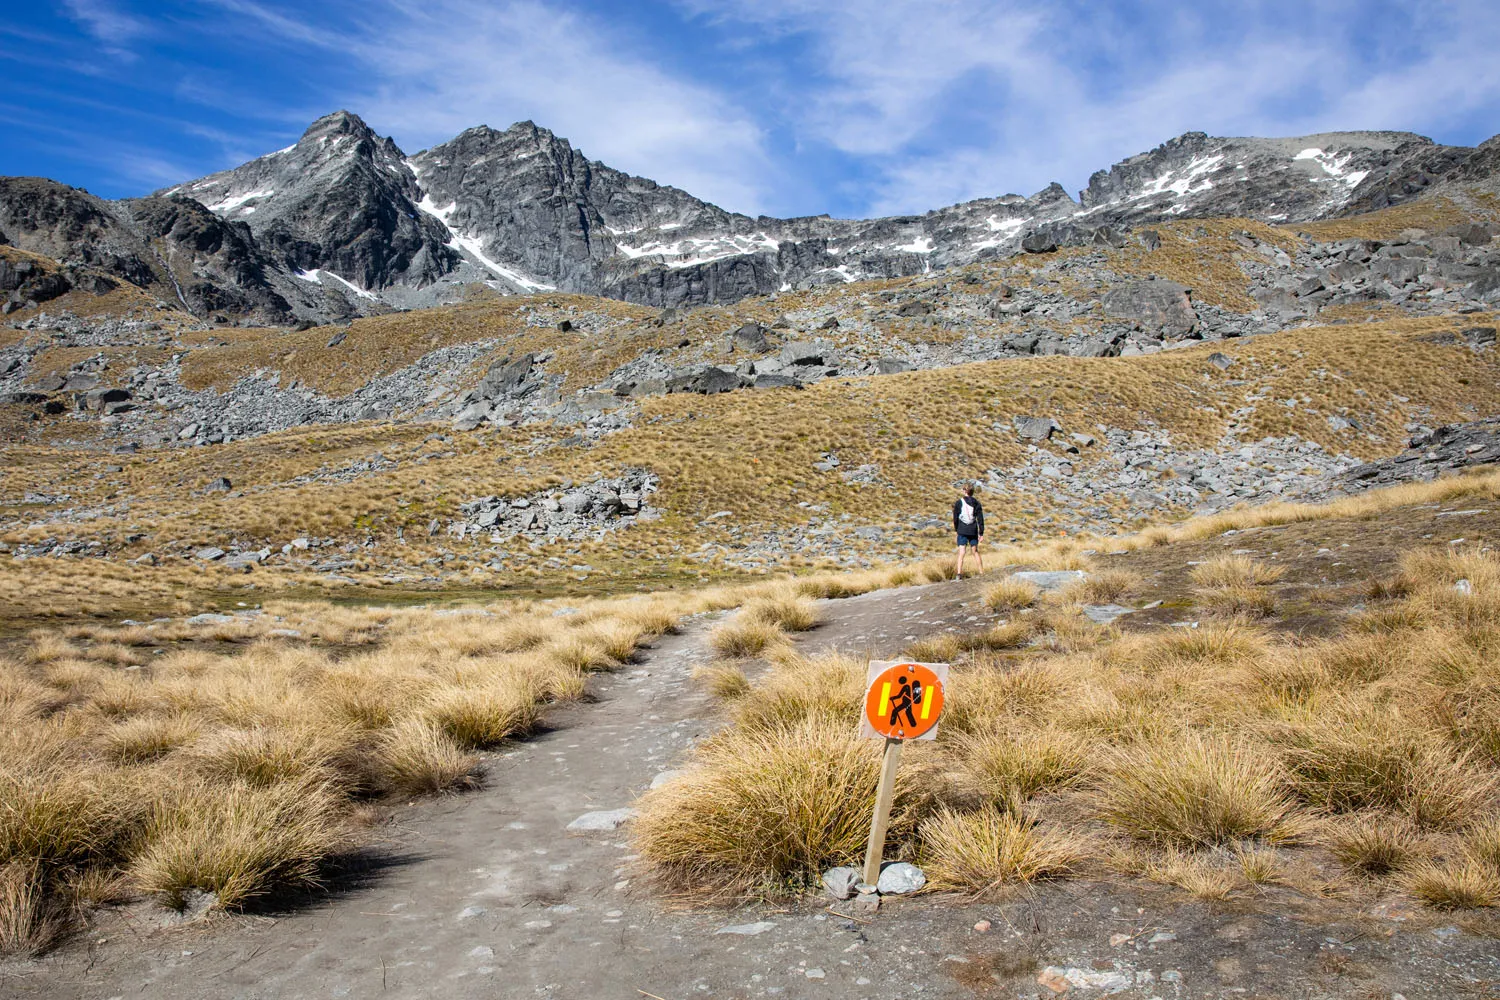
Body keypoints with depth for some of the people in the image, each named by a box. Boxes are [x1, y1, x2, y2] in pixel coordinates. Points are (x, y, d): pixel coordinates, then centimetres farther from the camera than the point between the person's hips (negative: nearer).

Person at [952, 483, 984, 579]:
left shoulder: (958, 502, -3)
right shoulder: (977, 503, 2)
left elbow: (955, 518, 1)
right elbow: (980, 519, 1)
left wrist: (955, 529, 14)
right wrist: (981, 533, 5)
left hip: (962, 531, -2)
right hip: (973, 531, 2)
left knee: (961, 552, -5)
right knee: (975, 551, 14)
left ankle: (959, 573, -18)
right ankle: (981, 572, 19)